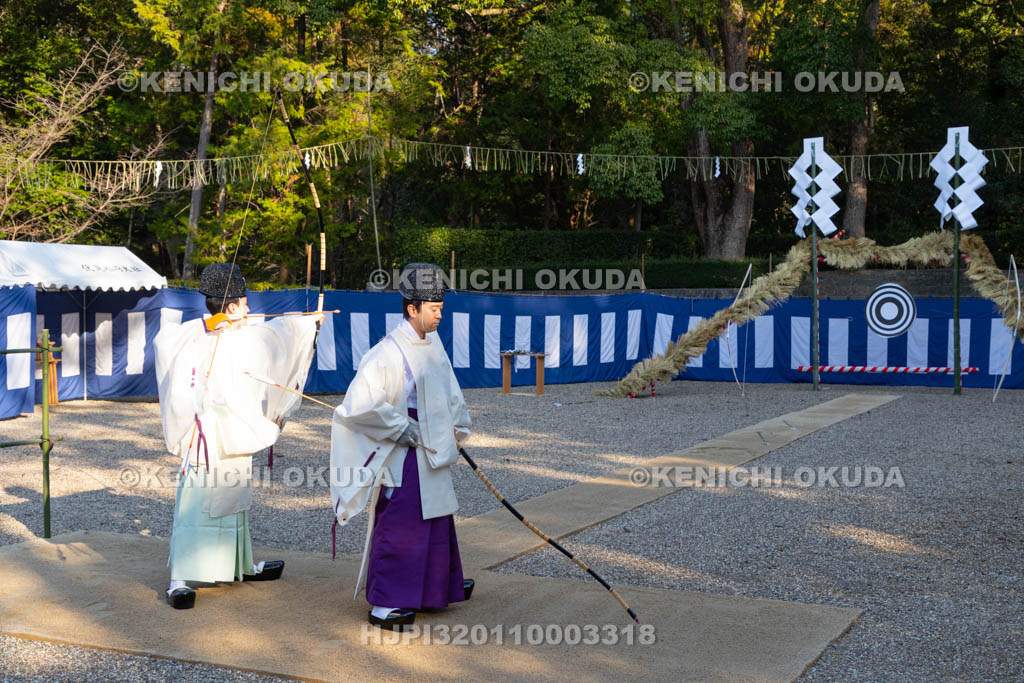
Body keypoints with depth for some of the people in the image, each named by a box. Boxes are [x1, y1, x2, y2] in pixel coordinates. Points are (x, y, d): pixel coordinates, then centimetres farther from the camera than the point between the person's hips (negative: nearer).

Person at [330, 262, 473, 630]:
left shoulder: (432, 343, 5)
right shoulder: (389, 352, -23)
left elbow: (448, 389, 19)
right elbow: (359, 404, -24)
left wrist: (457, 430, 13)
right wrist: (400, 428, -20)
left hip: (432, 453, 9)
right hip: (403, 455, -9)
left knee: (437, 520, 22)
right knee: (399, 524, -6)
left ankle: (441, 583, 39)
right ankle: (384, 603, 3)